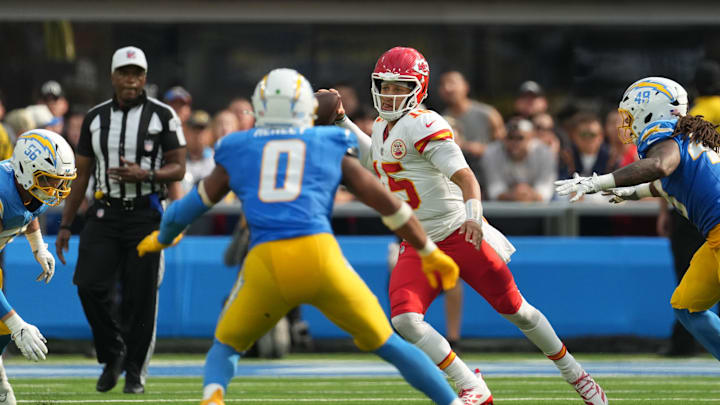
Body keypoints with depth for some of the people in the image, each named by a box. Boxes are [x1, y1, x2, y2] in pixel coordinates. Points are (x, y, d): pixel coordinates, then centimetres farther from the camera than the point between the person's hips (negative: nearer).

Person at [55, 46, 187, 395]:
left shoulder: (162, 116, -2)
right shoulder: (95, 118, 8)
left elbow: (178, 169, -1)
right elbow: (82, 175, 11)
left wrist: (145, 175, -21)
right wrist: (65, 225, 8)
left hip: (145, 213, -2)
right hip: (105, 212, 2)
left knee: (140, 295, -2)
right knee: (90, 285, -11)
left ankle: (135, 369, 12)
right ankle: (113, 354, 10)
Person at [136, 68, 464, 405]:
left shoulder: (237, 152, 19)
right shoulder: (331, 147, 19)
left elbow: (187, 209, 27)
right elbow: (387, 204, 21)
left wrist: (162, 239, 48)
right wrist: (429, 254, 31)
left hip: (265, 264, 0)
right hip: (320, 255, 0)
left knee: (226, 347, 19)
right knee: (384, 342, 15)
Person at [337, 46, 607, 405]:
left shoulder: (423, 125, -17)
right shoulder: (383, 127, 9)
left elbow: (464, 176, -26)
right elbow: (375, 163, 31)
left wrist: (473, 215, -44)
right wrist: (342, 124, 20)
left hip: (460, 235, -7)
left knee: (515, 310, 5)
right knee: (404, 318, -18)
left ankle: (575, 375, 26)